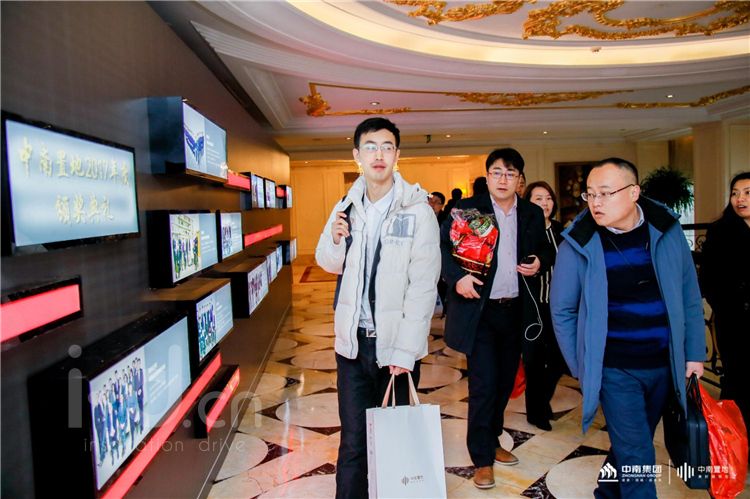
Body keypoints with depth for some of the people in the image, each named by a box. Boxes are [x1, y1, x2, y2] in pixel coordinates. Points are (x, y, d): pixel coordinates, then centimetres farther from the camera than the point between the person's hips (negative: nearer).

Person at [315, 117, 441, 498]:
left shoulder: (417, 210, -8)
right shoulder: (347, 206, 5)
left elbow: (423, 286, -12)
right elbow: (330, 265, 15)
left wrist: (405, 350, -17)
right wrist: (334, 240, -7)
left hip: (397, 344, -3)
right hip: (353, 341, 3)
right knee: (353, 440, 9)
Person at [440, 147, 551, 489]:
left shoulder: (532, 214, 7)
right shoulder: (467, 209, -5)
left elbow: (543, 250, 19)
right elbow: (442, 246, -7)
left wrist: (539, 263, -4)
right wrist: (457, 277, -23)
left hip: (515, 310, 5)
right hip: (480, 310, -4)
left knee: (505, 381, 16)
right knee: (483, 384, -3)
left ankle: (492, 441, 37)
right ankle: (482, 458, 14)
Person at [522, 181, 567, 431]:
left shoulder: (560, 231, 7)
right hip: (532, 306, -5)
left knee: (558, 359, 11)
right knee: (535, 361, 5)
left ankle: (543, 399, 38)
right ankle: (535, 411, 25)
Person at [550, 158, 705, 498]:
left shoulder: (667, 231, -5)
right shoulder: (578, 244, -12)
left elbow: (689, 297, 4)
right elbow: (562, 311, -3)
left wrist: (694, 353, 4)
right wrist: (581, 367, -3)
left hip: (664, 365, 4)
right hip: (614, 369, -3)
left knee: (631, 443, 20)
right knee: (637, 457, -2)